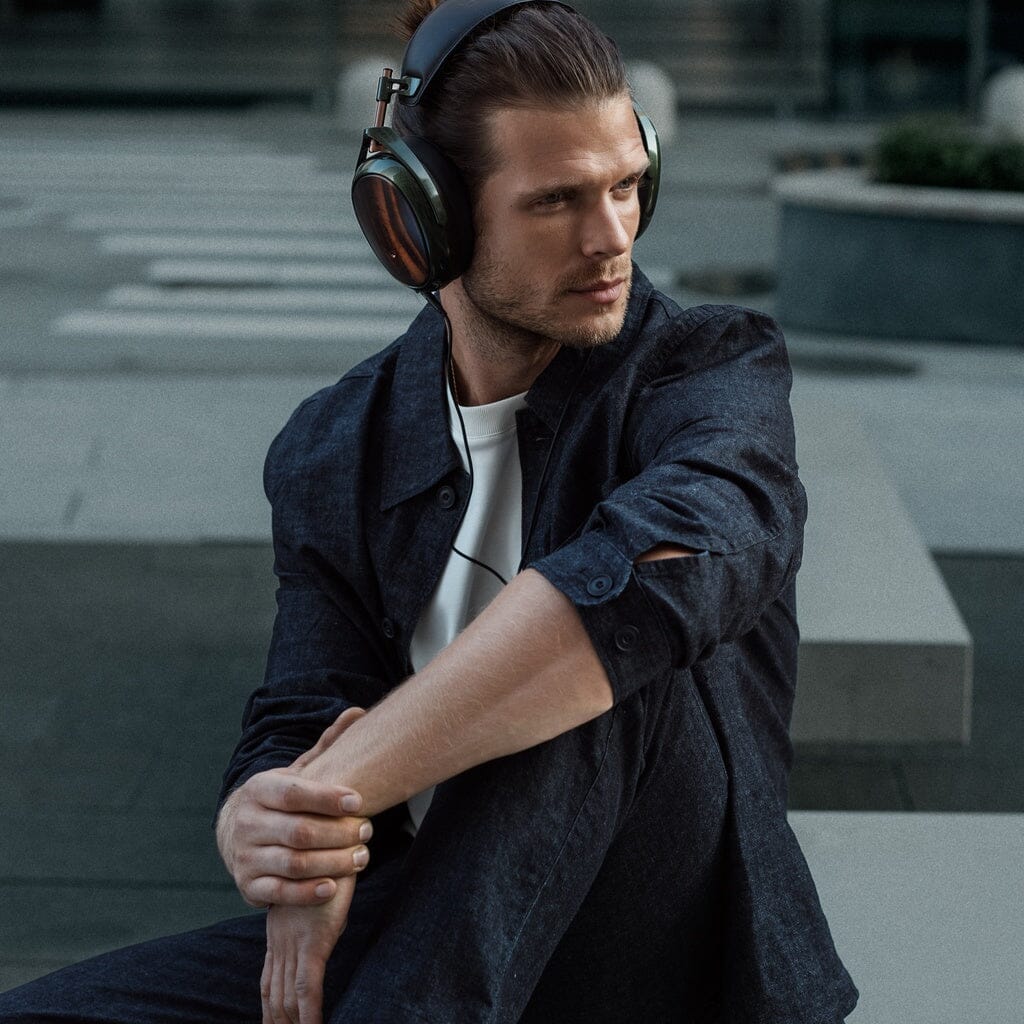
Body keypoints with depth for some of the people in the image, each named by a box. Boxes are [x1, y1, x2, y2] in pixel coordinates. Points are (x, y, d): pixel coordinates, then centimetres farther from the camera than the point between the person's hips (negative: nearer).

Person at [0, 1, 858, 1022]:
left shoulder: (714, 366, -11)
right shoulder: (330, 457, 2)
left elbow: (672, 564, -34)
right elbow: (298, 729, -3)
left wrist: (338, 786, -35)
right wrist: (257, 829, -31)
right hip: (438, 931, 4)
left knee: (610, 640, -32)